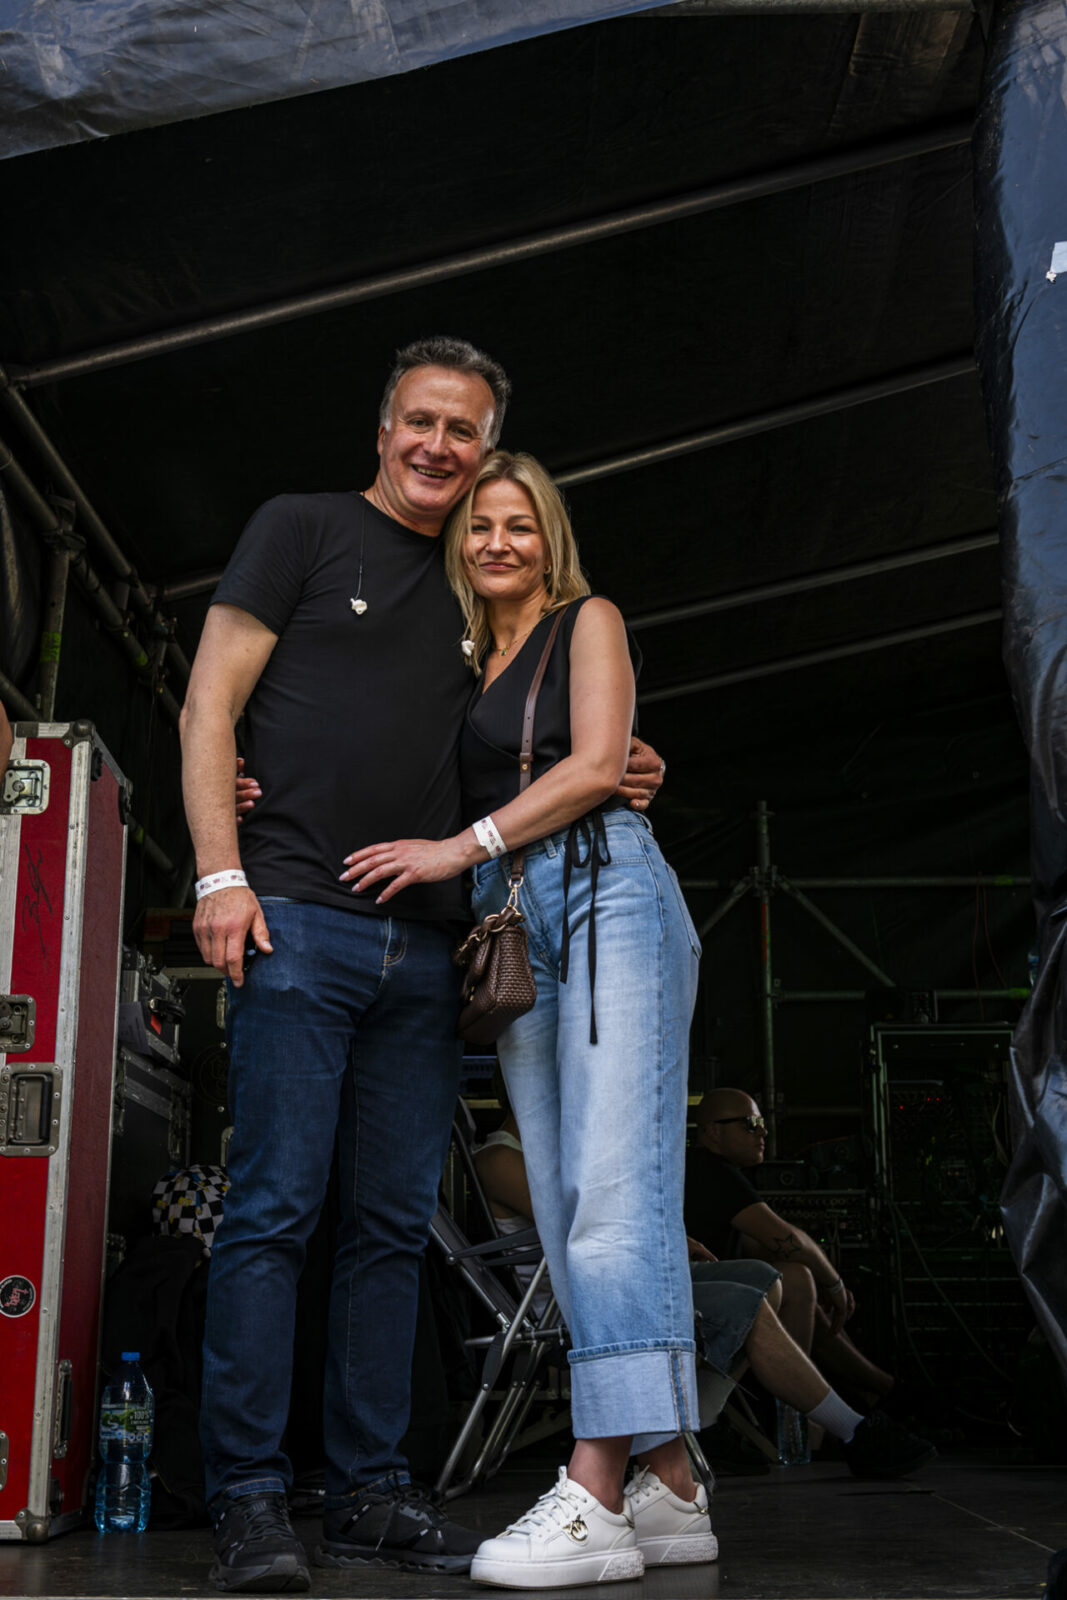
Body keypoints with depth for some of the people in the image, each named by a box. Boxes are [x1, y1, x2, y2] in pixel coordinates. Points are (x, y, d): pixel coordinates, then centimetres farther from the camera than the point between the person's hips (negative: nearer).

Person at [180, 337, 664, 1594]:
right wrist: (221, 873, -11)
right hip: (298, 920, -5)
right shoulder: (302, 529, 7)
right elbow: (210, 706, 0)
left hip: (425, 943, 6)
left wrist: (606, 784, 9)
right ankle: (249, 1498, 1)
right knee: (274, 1208, -6)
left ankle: (368, 1491, 14)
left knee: (394, 1223, 6)